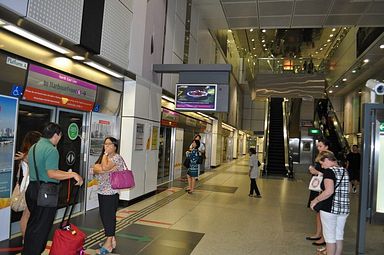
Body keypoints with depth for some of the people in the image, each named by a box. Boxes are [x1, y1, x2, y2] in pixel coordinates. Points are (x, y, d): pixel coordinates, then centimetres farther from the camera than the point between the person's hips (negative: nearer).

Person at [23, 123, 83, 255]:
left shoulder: (34, 147, 12)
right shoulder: (51, 150, -18)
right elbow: (52, 173, -26)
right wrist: (73, 174, -21)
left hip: (32, 188, 10)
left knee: (32, 223, 21)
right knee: (41, 226, 2)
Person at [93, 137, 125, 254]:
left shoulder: (117, 157, -10)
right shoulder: (103, 157, 15)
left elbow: (104, 167, -24)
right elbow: (95, 169, 0)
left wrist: (105, 153, -10)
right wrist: (108, 170, -18)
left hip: (111, 193, -8)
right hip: (102, 192, 8)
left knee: (109, 216, -2)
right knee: (104, 216, 13)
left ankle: (108, 244, 9)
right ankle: (111, 240, 27)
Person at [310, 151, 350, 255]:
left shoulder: (329, 171, -15)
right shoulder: (344, 171, 8)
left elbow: (329, 191, -27)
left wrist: (315, 200, -16)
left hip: (330, 208, -7)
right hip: (344, 208, 7)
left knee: (330, 237, 6)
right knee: (339, 236, 17)